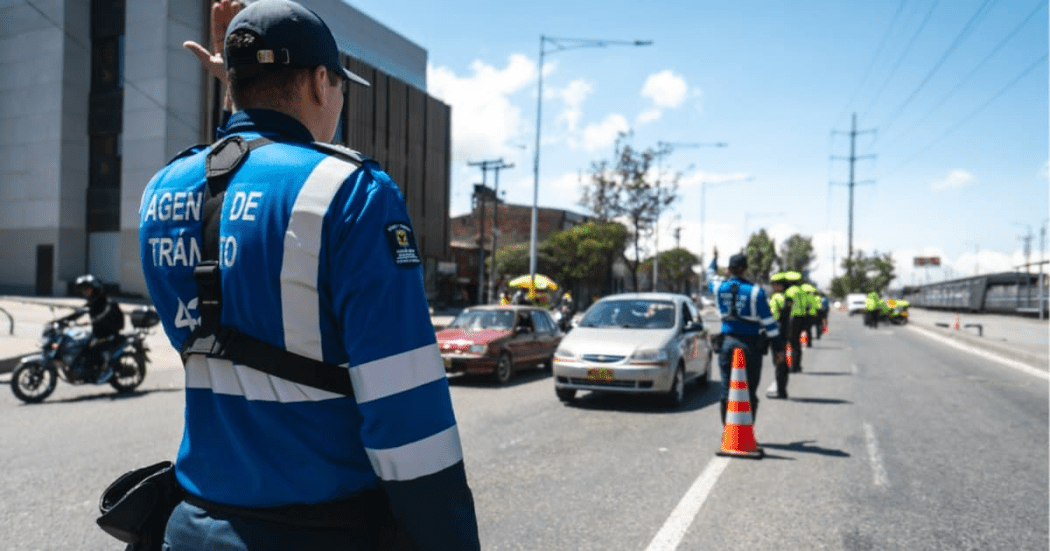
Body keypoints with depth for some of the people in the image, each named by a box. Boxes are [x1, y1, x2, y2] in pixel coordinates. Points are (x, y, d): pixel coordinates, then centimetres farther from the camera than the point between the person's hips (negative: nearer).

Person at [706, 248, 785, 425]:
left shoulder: (720, 287, -1)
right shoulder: (755, 291, -10)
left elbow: (710, 276, 24)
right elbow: (768, 321, -7)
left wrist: (714, 258, 41)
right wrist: (778, 347, 0)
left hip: (727, 344, 3)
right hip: (751, 346, -3)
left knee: (727, 391, 9)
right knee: (749, 393, 4)